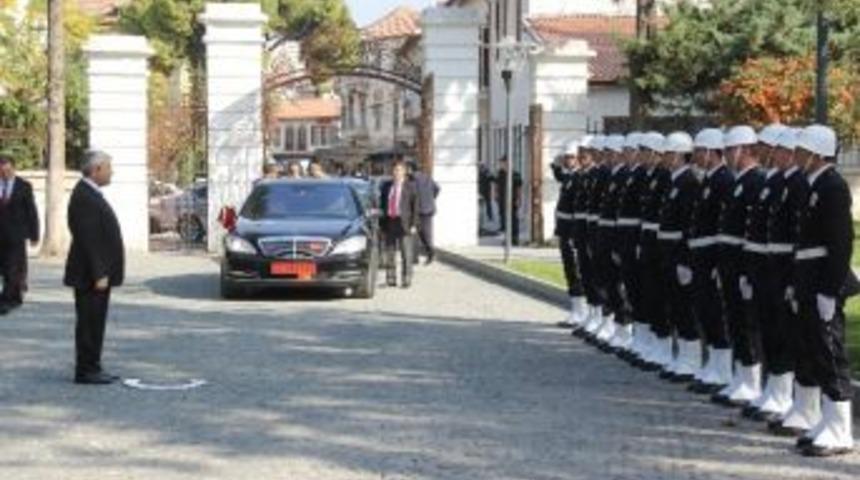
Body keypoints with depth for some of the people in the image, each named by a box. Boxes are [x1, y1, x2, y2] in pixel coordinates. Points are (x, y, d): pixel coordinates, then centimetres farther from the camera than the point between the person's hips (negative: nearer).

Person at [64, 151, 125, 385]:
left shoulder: (90, 194, 16)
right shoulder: (84, 197, -18)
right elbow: (88, 238, -22)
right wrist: (98, 274, -23)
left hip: (99, 272, 10)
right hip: (90, 275, -10)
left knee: (94, 323, 13)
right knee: (89, 323, -4)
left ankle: (92, 368, 19)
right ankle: (85, 370, 0)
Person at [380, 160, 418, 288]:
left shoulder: (410, 187, -1)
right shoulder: (386, 186, 11)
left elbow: (415, 206, -3)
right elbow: (382, 204, 15)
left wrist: (414, 225, -9)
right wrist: (381, 222, 8)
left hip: (403, 223, -4)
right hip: (389, 222, 4)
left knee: (406, 253, -2)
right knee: (389, 253, 9)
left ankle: (406, 280, 4)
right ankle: (391, 279, 18)